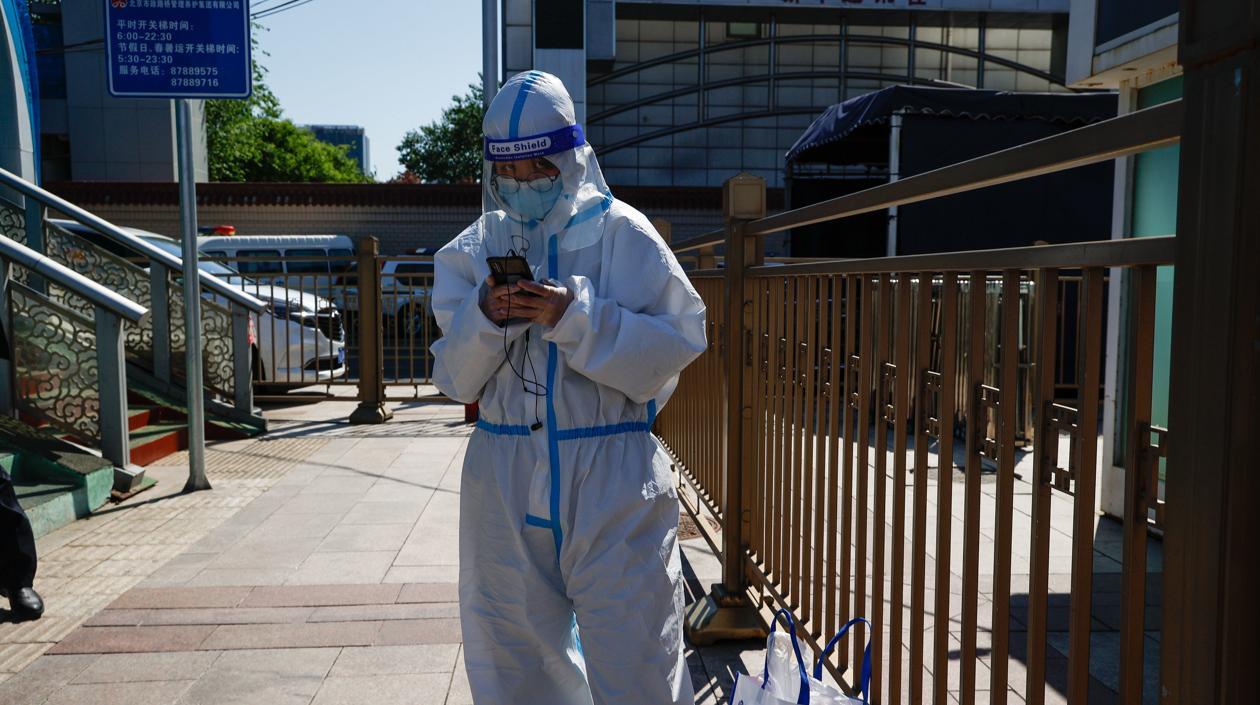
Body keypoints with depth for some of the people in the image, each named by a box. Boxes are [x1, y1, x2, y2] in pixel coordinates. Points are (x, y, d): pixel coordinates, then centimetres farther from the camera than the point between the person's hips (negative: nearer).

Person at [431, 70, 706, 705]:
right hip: (503, 480, 4)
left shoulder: (622, 233, -2)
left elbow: (675, 346, -8)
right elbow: (455, 379, 6)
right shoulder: (474, 250, 8)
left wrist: (575, 316, -18)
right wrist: (485, 317, -13)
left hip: (613, 481, -3)